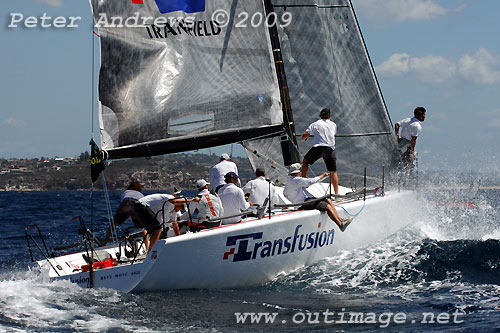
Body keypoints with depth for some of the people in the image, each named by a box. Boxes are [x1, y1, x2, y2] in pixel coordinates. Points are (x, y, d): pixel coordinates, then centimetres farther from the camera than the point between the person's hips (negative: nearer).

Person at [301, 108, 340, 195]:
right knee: (333, 172, 8)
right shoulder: (333, 125, 14)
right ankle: (336, 193, 3)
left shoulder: (315, 124, 5)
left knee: (305, 161, 23)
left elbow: (304, 136, 3)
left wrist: (304, 138, 26)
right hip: (330, 148, 2)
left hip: (318, 147, -2)